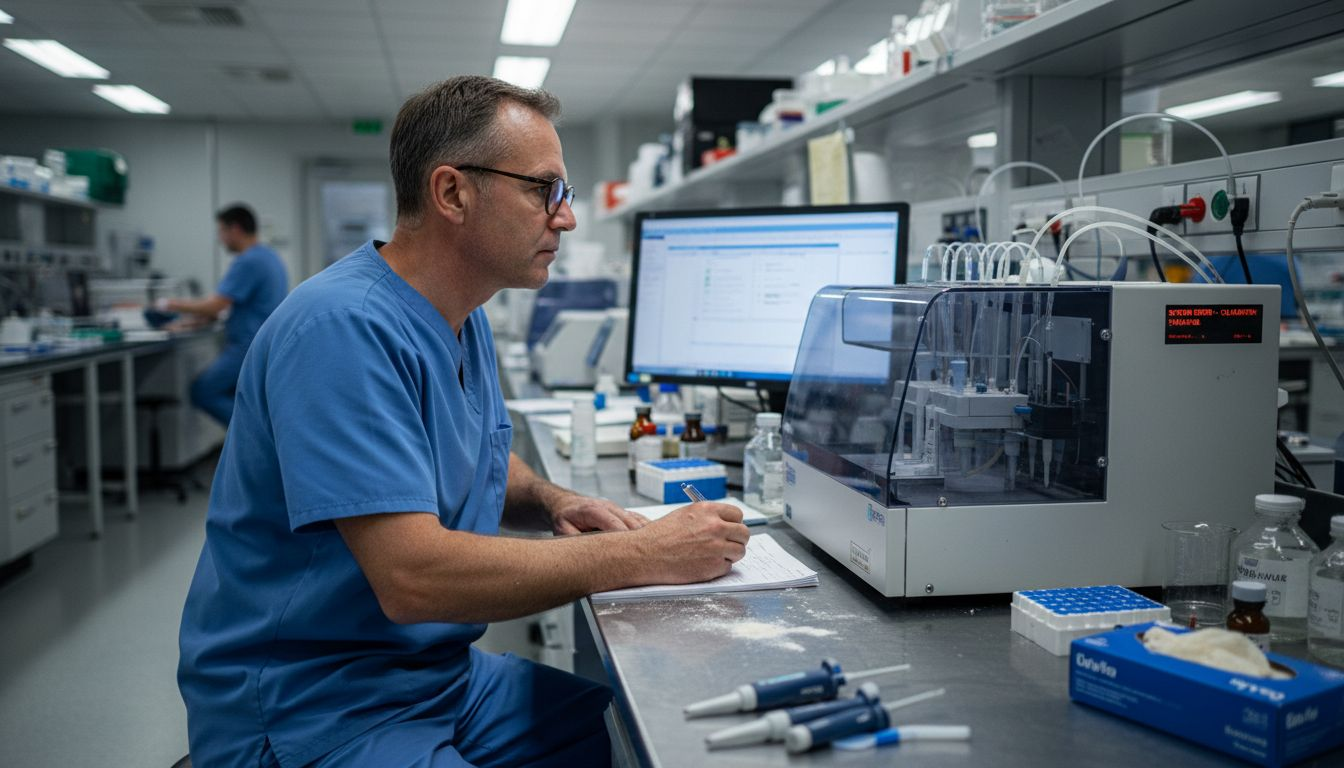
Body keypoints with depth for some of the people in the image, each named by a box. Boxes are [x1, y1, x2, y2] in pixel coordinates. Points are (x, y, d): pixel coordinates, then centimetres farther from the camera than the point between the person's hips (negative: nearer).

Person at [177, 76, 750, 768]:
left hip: (441, 675, 9)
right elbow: (412, 577, -29)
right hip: (311, 708, -8)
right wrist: (644, 554, -23)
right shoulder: (345, 328, -23)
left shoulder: (466, 321, 7)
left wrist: (552, 501, 1)